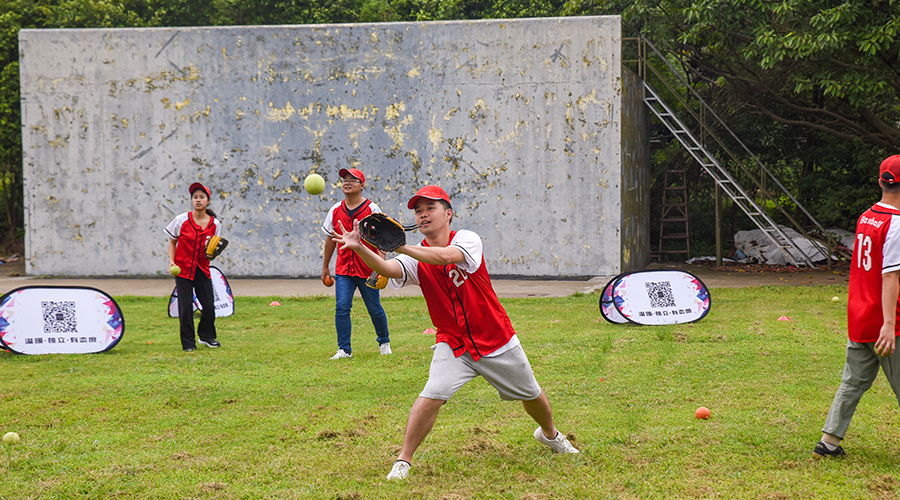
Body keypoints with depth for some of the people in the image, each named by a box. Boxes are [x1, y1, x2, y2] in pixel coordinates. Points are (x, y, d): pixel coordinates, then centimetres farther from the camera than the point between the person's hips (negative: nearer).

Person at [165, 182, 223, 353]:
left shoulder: (214, 224, 0)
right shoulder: (181, 220, -5)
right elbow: (172, 242, 7)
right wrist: (171, 260, -5)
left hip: (202, 269, 2)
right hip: (183, 268, -2)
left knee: (209, 306, 1)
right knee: (186, 307, -5)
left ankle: (207, 336, 27)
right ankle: (188, 343, 8)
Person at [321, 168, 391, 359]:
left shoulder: (372, 209, -4)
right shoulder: (336, 210, 7)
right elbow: (330, 239, 17)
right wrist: (325, 267, 19)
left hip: (368, 269, -2)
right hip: (343, 270, 3)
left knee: (375, 309, 5)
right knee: (342, 308, -8)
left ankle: (384, 342, 28)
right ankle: (344, 349, 0)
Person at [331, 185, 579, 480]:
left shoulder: (467, 239, -15)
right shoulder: (415, 260, -6)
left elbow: (446, 256, -37)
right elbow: (387, 269, -27)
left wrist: (400, 246, -48)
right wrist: (360, 249, -46)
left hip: (497, 341, 0)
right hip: (453, 344, 1)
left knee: (531, 395, 17)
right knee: (431, 397, -23)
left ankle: (549, 434, 48)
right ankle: (403, 462, -13)